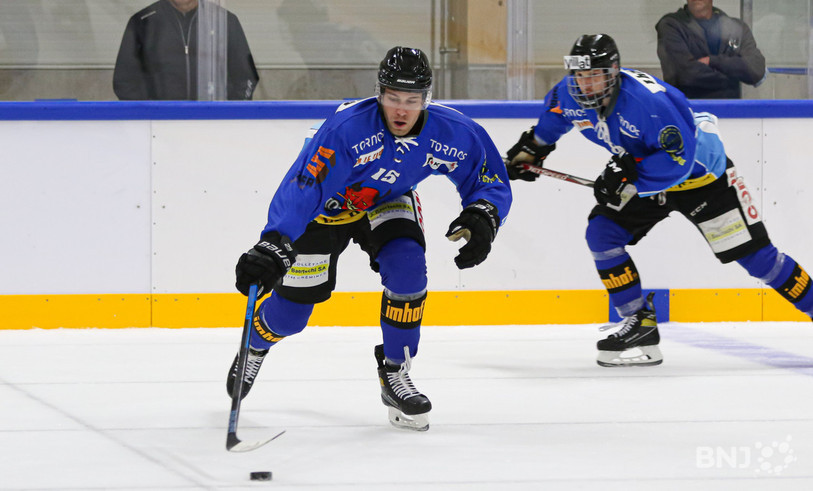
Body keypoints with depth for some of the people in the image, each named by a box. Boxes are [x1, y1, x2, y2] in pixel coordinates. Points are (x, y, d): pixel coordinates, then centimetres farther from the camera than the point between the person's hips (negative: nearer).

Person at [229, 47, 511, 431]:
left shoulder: (452, 133, -25)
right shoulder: (347, 128, -39)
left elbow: (492, 184, -12)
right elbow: (301, 188, -44)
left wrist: (482, 217, -34)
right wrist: (273, 247, -57)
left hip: (387, 204, 3)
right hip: (328, 204, -3)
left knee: (408, 269, -25)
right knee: (291, 312, 1)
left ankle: (395, 374, -6)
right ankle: (255, 344, 39)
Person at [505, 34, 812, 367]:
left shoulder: (648, 99, -37)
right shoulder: (571, 94, -14)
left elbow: (677, 160, -37)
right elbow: (555, 112, 12)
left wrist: (629, 177, -40)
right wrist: (530, 149, 15)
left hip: (700, 171, -7)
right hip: (641, 174, 7)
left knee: (754, 255, -8)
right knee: (602, 234, -9)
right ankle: (640, 325, -3)